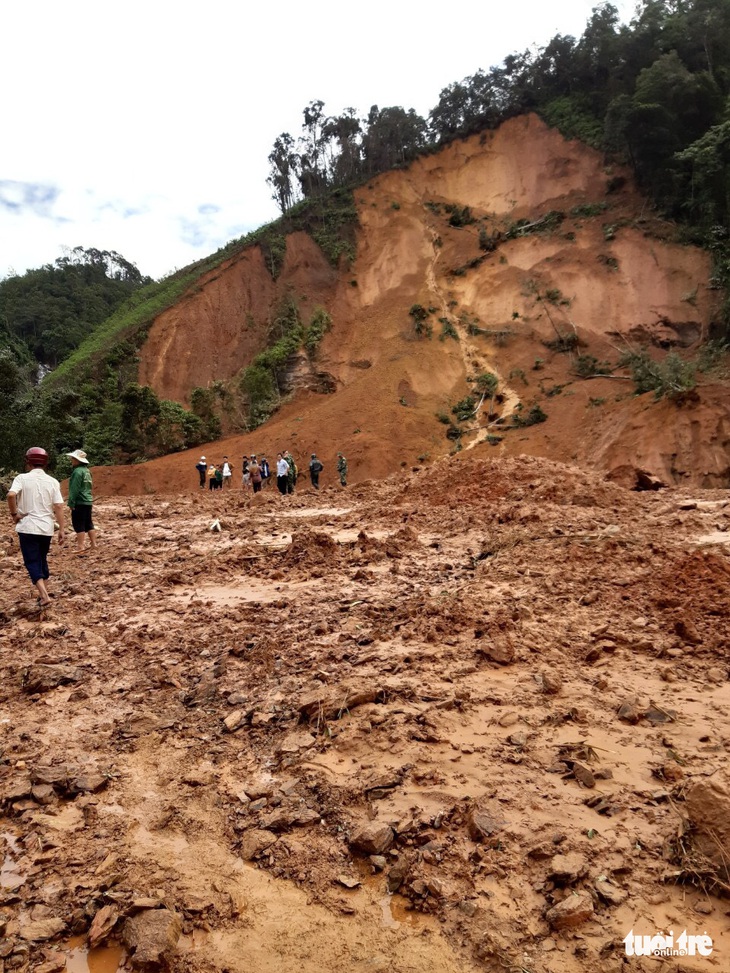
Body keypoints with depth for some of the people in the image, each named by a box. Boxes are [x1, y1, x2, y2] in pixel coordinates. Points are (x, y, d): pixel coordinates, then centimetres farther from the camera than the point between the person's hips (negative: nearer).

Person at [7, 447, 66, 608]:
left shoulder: (22, 478, -5)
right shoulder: (52, 481, 2)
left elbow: (11, 495, -24)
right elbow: (58, 507, -2)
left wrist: (14, 513, -8)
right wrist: (61, 529, 2)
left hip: (27, 527, -3)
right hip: (46, 528, 3)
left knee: (32, 562, 0)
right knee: (42, 560, 20)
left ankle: (44, 595, -16)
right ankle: (43, 593, 26)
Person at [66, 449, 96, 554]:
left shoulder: (78, 471, -16)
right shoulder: (87, 470, 13)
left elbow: (74, 489, -18)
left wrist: (71, 503, -15)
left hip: (79, 502, -9)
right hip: (88, 501, 9)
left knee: (79, 525, -5)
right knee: (88, 523, 14)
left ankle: (80, 547, -5)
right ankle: (93, 543, 18)